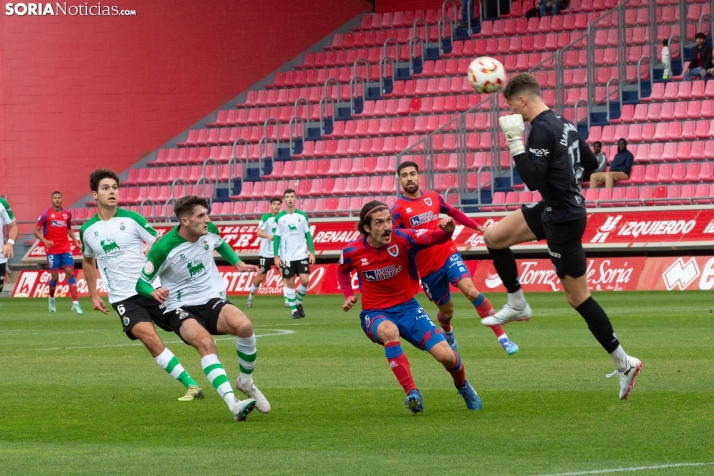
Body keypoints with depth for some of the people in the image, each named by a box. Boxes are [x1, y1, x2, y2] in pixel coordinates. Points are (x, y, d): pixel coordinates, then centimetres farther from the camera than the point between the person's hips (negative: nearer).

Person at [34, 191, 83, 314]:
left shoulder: (67, 213, 7)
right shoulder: (46, 214, -5)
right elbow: (36, 231, -4)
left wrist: (75, 241, 10)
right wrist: (45, 241, -20)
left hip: (66, 249, 3)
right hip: (52, 250, -3)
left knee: (70, 273, -6)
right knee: (55, 277, 0)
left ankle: (75, 303, -8)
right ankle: (51, 299, 28)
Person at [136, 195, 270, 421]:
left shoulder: (209, 231, -2)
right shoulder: (164, 248, -17)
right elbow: (141, 283, -7)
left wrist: (238, 264, 13)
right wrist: (154, 292, -29)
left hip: (212, 301, 4)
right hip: (181, 309, -4)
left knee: (244, 326, -28)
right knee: (205, 342, -37)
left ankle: (246, 382, -1)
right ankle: (233, 404, -46)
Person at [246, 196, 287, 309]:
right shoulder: (265, 217, -8)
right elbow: (259, 233, -19)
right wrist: (269, 236, -36)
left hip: (279, 252, 3)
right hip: (266, 253, -3)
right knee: (260, 277, 5)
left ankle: (287, 299, -7)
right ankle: (251, 296, 28)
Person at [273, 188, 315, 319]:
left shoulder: (302, 216, 4)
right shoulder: (279, 218, 0)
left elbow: (308, 235, 7)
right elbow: (276, 238, 1)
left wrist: (312, 252, 0)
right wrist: (276, 256, -5)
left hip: (302, 255, 1)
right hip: (286, 257, -1)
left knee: (305, 280, -9)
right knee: (290, 283, 1)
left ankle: (298, 302, 15)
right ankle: (293, 309, 10)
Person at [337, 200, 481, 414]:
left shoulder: (402, 239, -15)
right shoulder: (352, 251, -10)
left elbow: (434, 238, -25)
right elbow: (342, 271, 13)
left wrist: (447, 231, -47)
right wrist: (349, 295, -2)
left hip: (407, 308, 1)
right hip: (375, 314, -1)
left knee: (446, 355, -12)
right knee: (390, 331, -40)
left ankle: (463, 386, 26)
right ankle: (412, 394, -33)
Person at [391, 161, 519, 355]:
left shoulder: (432, 197, 4)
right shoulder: (398, 209, -8)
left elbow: (454, 213, 21)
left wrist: (478, 227, 22)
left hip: (448, 255, 1)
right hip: (427, 267, -1)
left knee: (471, 290, -22)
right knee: (446, 311, 12)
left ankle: (502, 338, -20)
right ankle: (447, 333, 51)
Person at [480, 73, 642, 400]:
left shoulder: (541, 130, -21)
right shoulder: (563, 124, 7)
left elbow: (533, 181, -27)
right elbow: (590, 163, 17)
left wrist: (515, 141, -24)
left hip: (563, 219, -10)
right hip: (551, 209, 10)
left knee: (577, 297, -1)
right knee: (493, 237, 14)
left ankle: (623, 363, 5)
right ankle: (517, 304, 23)